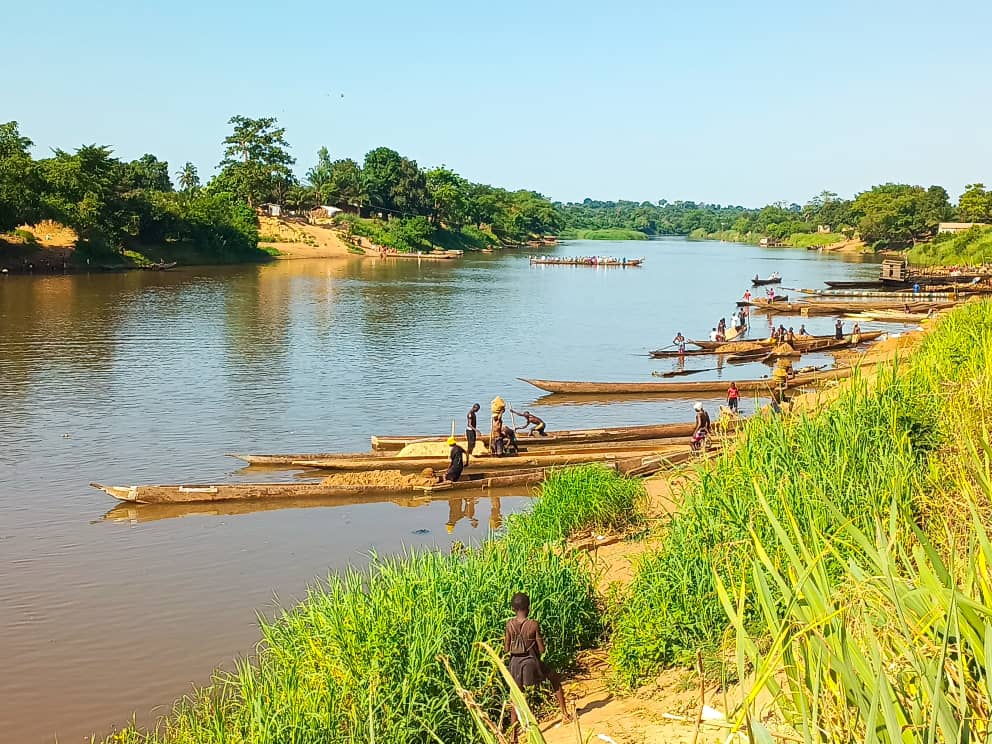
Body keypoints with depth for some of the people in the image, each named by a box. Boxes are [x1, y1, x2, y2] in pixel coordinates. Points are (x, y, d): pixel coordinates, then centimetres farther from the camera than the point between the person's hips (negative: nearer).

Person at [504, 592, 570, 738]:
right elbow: (542, 649, -10)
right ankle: (565, 714, 26)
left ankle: (513, 736, 11)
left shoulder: (509, 624, -6)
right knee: (555, 678, 25)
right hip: (531, 662, -2)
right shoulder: (533, 624, -14)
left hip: (515, 663, 2)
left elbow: (506, 649, -1)